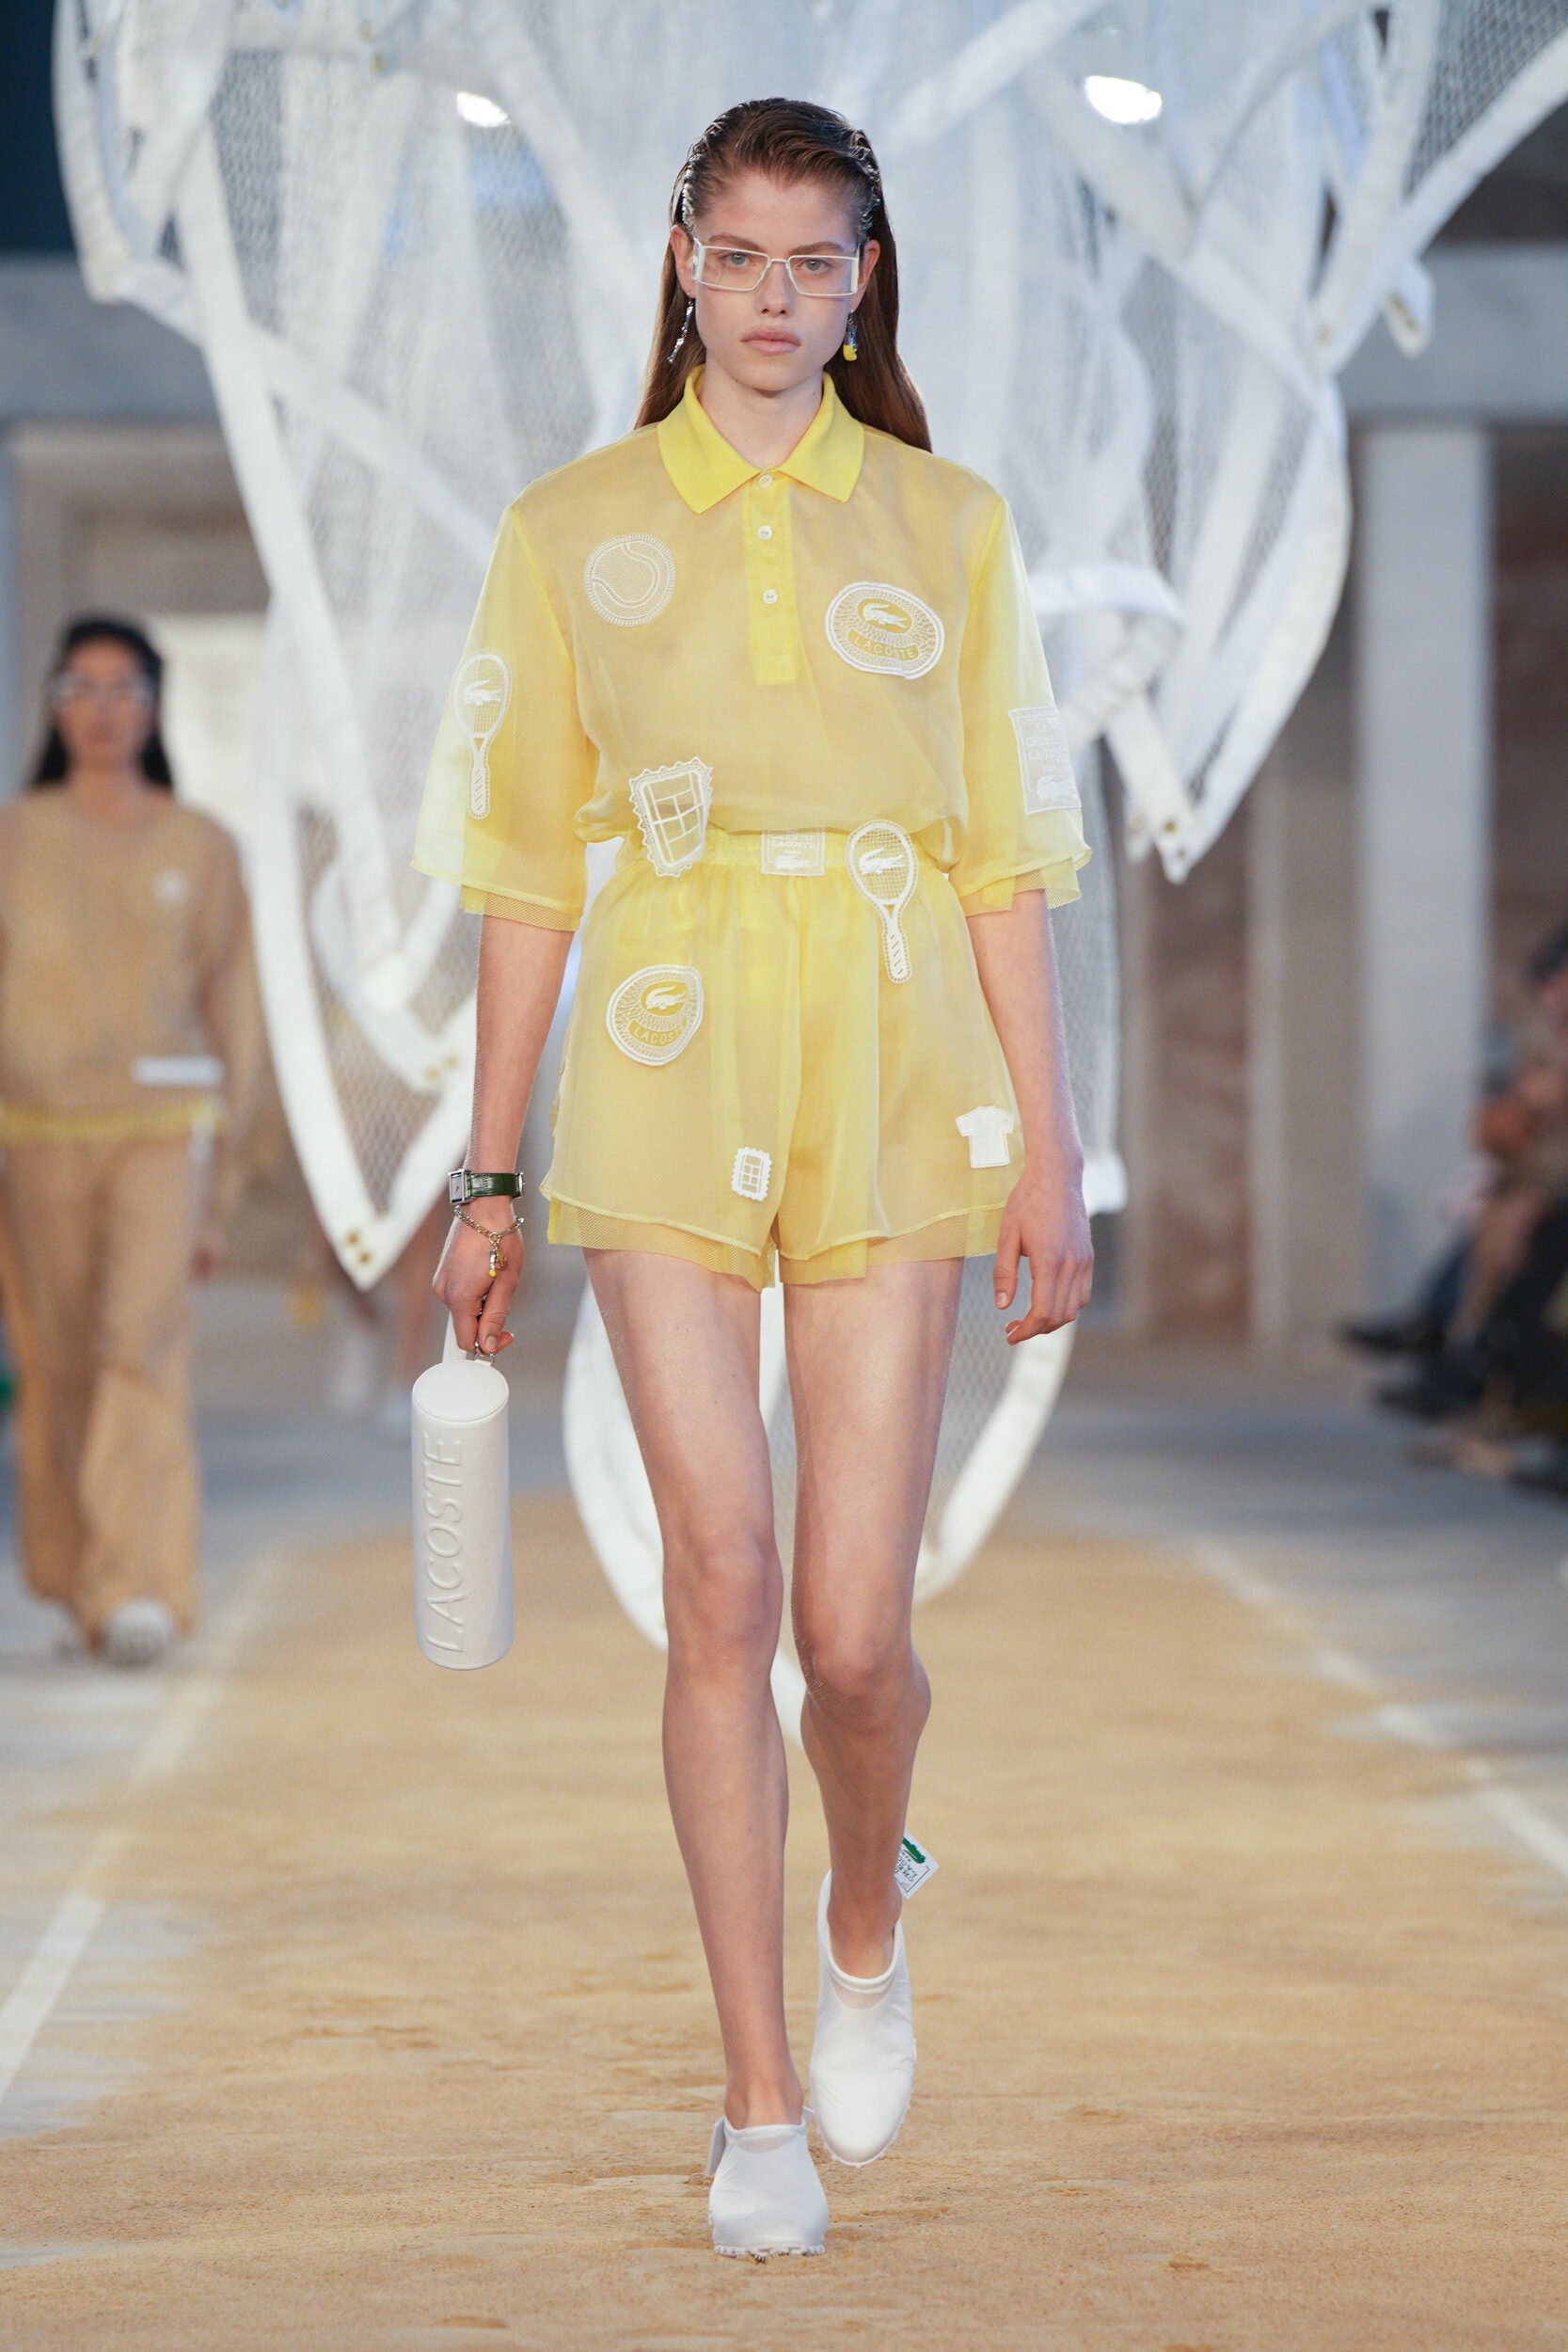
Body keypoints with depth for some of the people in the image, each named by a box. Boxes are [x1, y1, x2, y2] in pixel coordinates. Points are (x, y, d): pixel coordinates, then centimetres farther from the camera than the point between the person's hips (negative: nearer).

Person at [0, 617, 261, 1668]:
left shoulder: (202, 849, 6)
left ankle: (142, 1591, -23)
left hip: (163, 1125, -1)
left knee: (145, 1340, -17)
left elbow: (233, 1017, 10)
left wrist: (220, 1189, 7)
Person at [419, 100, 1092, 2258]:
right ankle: (763, 2104, 5)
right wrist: (490, 1172, 6)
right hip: (664, 1084, 0)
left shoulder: (948, 526, 8)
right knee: (721, 1594, -5)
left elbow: (1005, 857, 8)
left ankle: (868, 1924, 28)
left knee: (854, 1628, -5)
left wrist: (1051, 1145, 2)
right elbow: (528, 866, 8)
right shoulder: (575, 529, 7)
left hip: (892, 1091, 0)